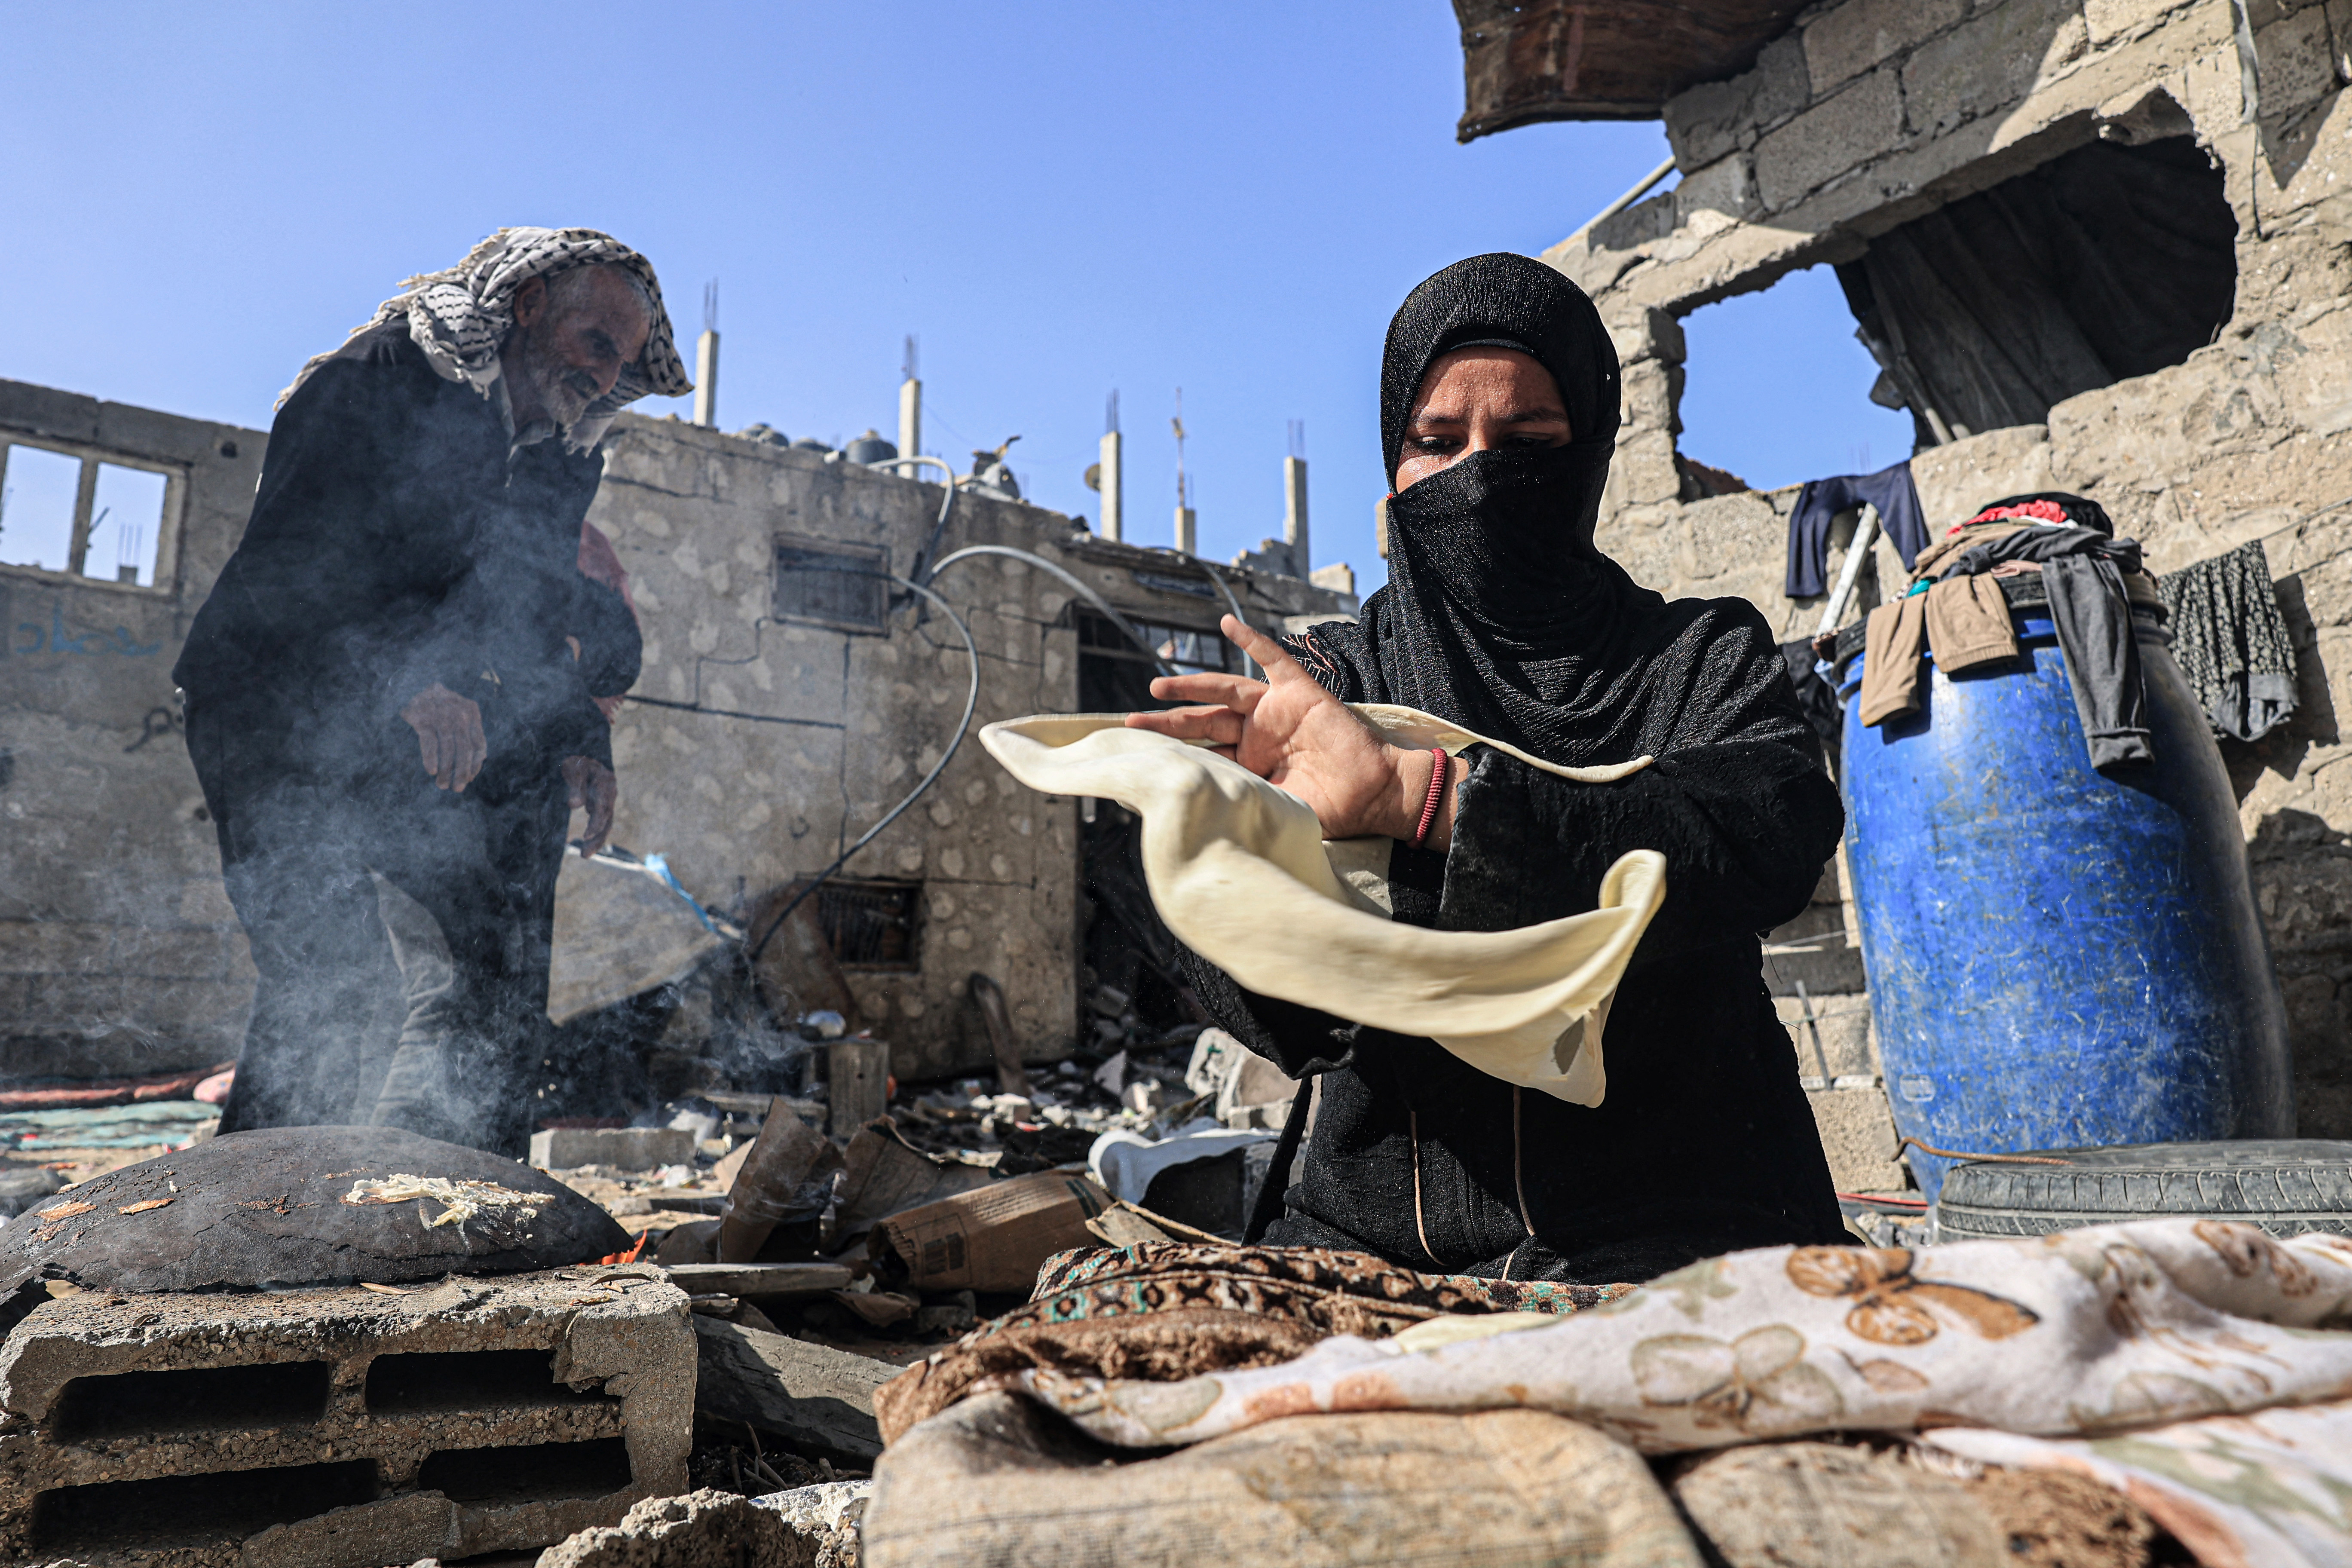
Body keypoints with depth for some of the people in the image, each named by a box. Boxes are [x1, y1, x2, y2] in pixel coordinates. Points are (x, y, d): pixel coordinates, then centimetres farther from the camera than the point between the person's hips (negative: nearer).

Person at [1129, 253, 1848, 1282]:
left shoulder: (1705, 656, 8)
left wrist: (1412, 793, -26)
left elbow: (1779, 833, -16)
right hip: (1371, 1234, 2)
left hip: (1669, 1243, -1)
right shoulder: (1326, 677, 10)